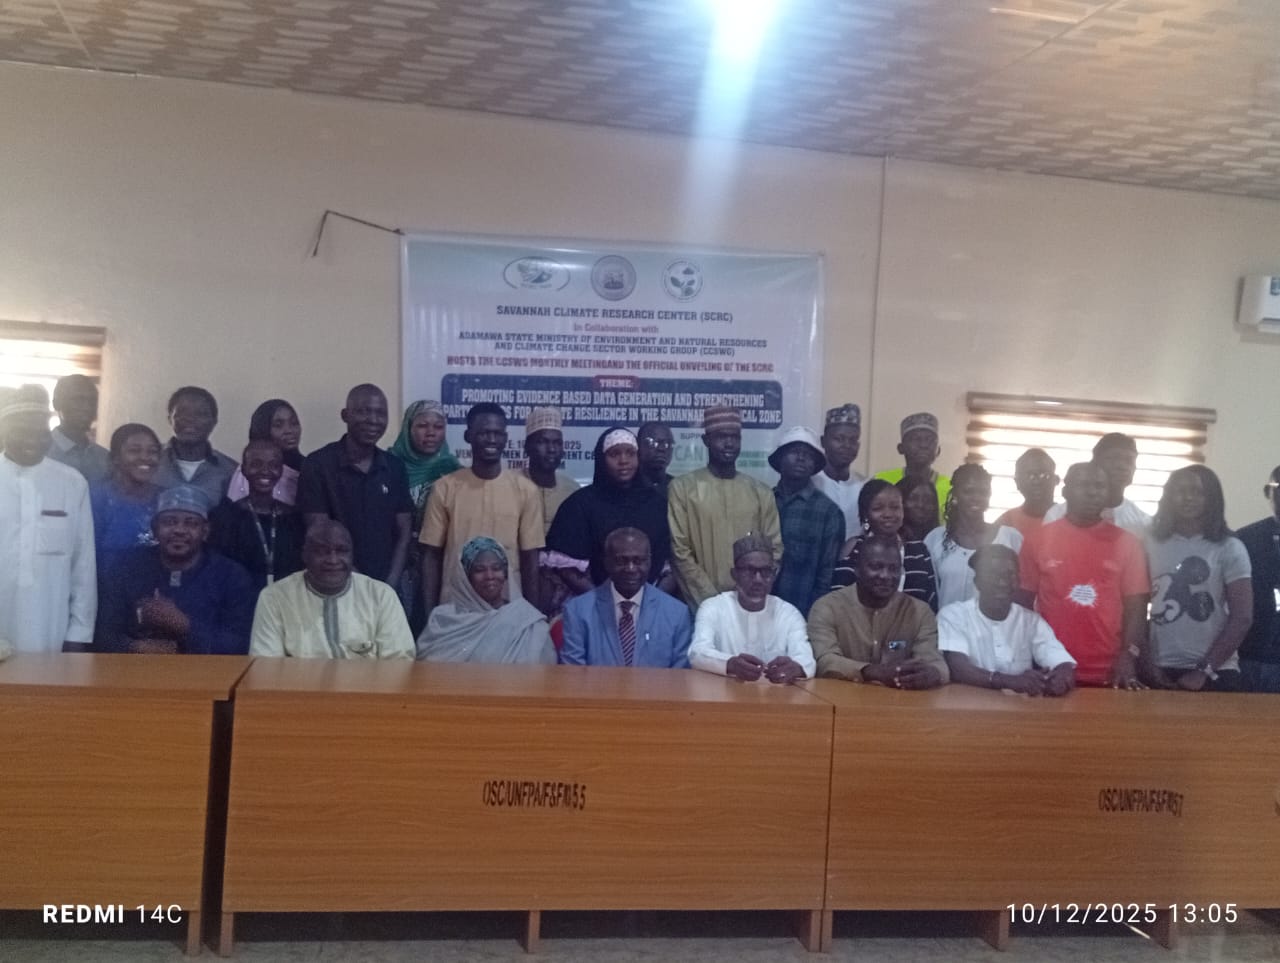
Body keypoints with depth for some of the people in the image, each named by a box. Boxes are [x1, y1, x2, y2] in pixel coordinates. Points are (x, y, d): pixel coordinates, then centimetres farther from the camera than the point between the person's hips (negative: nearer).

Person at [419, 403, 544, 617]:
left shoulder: (526, 490, 0)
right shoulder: (445, 488, 0)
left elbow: (530, 559, 2)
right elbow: (431, 556, 3)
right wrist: (430, 613, -1)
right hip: (455, 607, 0)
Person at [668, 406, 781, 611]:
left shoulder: (761, 492, 9)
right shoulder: (682, 488, -1)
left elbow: (774, 550, 9)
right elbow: (680, 552, -5)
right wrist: (710, 600, -11)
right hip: (703, 606, -2)